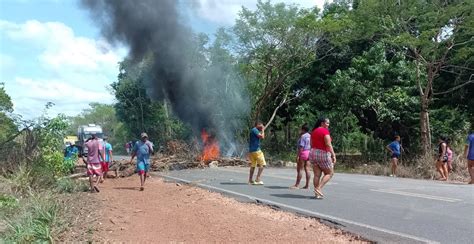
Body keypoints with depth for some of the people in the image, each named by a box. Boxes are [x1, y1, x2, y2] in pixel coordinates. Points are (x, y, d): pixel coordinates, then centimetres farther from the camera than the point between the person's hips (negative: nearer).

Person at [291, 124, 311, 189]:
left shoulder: (303, 136, -13)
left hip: (303, 153, -8)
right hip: (309, 153, 8)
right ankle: (307, 185, 8)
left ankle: (297, 185, -1)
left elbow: (301, 147, -19)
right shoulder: (310, 136, 11)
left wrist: (297, 156, -18)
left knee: (299, 169, -3)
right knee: (307, 169, 7)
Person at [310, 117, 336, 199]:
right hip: (323, 153, -7)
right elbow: (328, 144, -18)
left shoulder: (314, 131, 13)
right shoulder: (325, 131, -11)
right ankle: (319, 188, -7)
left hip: (313, 153, 7)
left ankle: (317, 193, 6)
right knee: (330, 173, 6)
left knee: (317, 174, 7)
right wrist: (333, 155, -15)